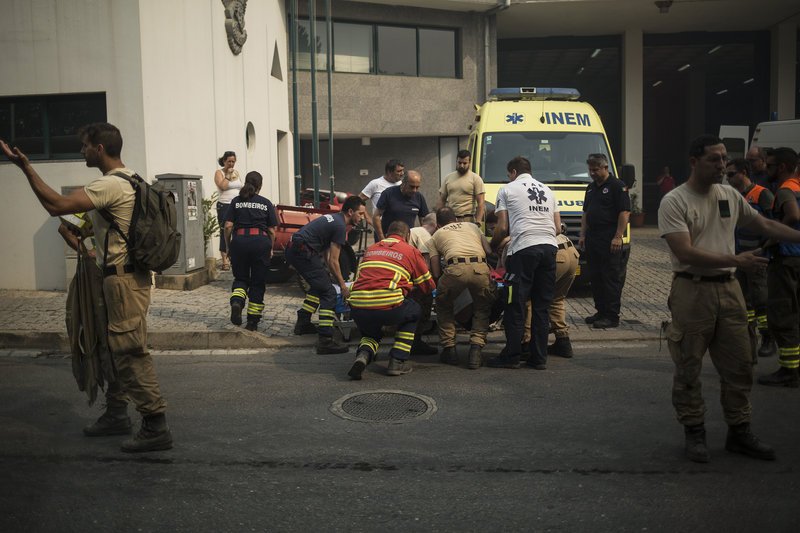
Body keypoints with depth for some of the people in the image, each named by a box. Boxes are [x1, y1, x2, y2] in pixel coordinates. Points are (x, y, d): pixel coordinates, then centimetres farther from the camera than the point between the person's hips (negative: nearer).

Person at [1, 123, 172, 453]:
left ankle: (156, 427, -4)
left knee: (131, 352, -7)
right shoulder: (127, 180, 14)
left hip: (123, 280, -10)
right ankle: (116, 414, 29)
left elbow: (56, 205, -25)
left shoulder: (111, 185, -18)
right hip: (121, 277, 10)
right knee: (117, 349, 18)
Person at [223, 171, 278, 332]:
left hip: (239, 240, 1)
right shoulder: (266, 203, 9)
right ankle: (253, 322, 10)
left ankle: (236, 302, -14)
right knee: (258, 283, 8)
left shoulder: (236, 202, 10)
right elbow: (271, 230, 6)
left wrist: (228, 246, 12)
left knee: (240, 278, 17)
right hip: (260, 241, -1)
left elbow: (228, 226, 2)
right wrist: (270, 249, 17)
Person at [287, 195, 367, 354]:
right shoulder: (340, 226, -10)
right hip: (303, 253, -11)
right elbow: (333, 261, -8)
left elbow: (328, 254, 23)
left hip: (292, 250, 11)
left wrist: (338, 280, 24)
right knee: (328, 293, -11)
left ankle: (303, 323, 34)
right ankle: (325, 340, -17)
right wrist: (343, 285, 1)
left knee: (319, 284, 28)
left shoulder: (333, 218, 20)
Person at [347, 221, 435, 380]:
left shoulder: (370, 249, 25)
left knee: (371, 333, 35)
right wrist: (411, 286, 43)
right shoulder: (411, 251, 14)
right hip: (388, 308, -4)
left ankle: (363, 354, 0)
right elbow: (429, 286, 18)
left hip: (357, 308, 4)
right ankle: (398, 361, 19)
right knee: (414, 311, 29)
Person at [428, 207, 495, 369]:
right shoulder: (472, 226, 34)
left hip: (455, 269, -1)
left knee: (443, 306, 28)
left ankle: (449, 349, 23)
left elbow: (436, 274, 20)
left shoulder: (436, 236, 28)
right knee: (482, 309, 26)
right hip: (481, 268, 1)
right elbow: (489, 252, 24)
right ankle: (476, 349, 10)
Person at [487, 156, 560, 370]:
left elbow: (502, 227, 3)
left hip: (524, 248, -5)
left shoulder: (507, 190, 9)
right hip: (549, 247, 5)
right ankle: (539, 358, 10)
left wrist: (492, 247, 18)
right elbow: (558, 227, 18)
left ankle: (511, 357, 3)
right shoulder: (547, 190, 24)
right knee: (542, 306, 9)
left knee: (515, 306, 0)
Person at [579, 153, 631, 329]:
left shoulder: (617, 186, -6)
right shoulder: (591, 188, 19)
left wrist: (618, 237, -18)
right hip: (592, 240, 8)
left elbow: (624, 212, -12)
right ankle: (601, 312, 21)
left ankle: (612, 316, -3)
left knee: (611, 278, -6)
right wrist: (583, 235, 16)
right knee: (595, 278, 11)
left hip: (609, 241, -8)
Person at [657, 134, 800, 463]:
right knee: (689, 369, 5)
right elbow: (685, 254, -20)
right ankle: (694, 433, 19)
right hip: (692, 291, -6)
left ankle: (739, 433, 24)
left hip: (728, 289, 6)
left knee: (739, 367, 11)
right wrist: (735, 260, -22)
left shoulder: (730, 195, 9)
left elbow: (764, 225, 22)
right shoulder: (674, 202, -11)